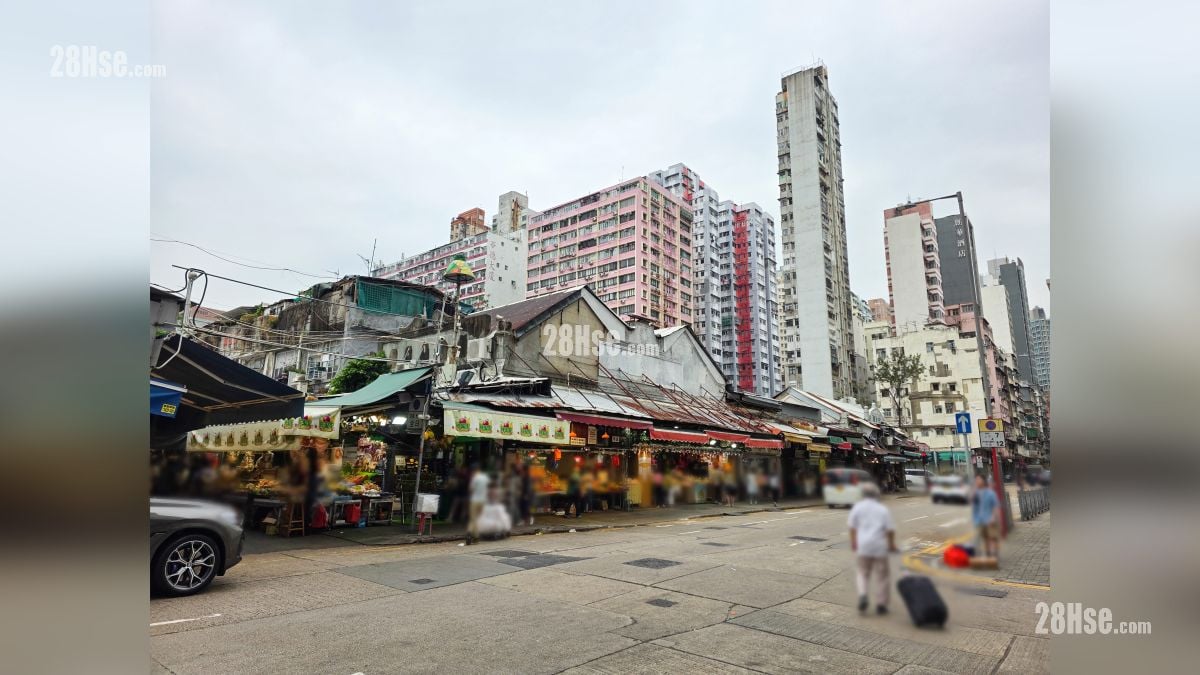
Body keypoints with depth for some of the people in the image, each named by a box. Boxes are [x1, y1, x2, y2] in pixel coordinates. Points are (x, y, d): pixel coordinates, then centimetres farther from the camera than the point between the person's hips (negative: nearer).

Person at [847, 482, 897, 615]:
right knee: (881, 575, 10)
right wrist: (892, 544, 9)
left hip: (863, 545, 0)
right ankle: (881, 604, 13)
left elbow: (852, 526, 2)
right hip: (880, 547, 0)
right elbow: (890, 529, -1)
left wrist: (853, 541, 12)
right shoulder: (883, 509, 4)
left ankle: (862, 595, -10)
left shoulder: (858, 507, 3)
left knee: (862, 572, 11)